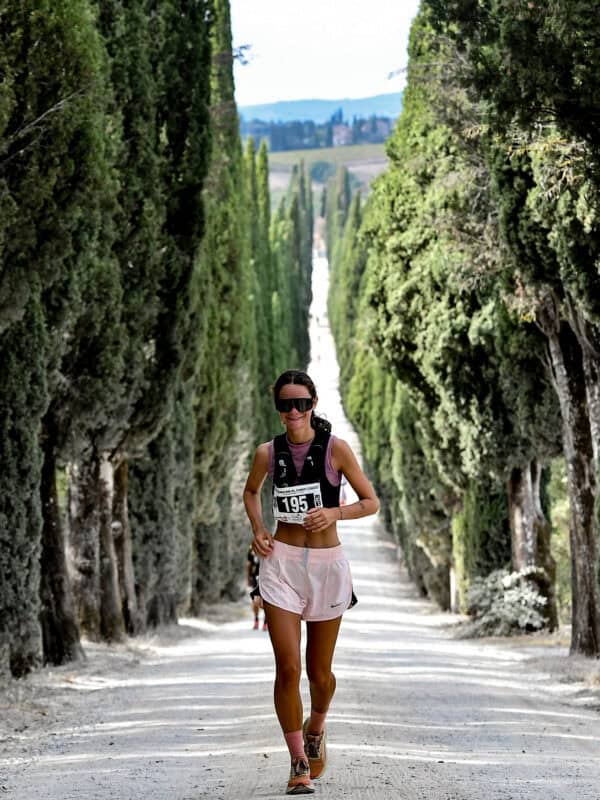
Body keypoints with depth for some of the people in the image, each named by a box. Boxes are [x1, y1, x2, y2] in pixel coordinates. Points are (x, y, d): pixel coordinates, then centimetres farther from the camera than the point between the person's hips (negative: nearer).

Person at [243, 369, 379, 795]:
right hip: (281, 562, 0)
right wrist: (258, 529, 5)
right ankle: (299, 763, 0)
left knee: (320, 671, 10)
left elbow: (371, 502, 0)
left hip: (327, 564, 0)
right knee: (288, 667, -11)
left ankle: (316, 729, 43)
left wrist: (335, 512, -18)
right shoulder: (268, 453, 1)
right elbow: (251, 491, 22)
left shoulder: (335, 448, -5)